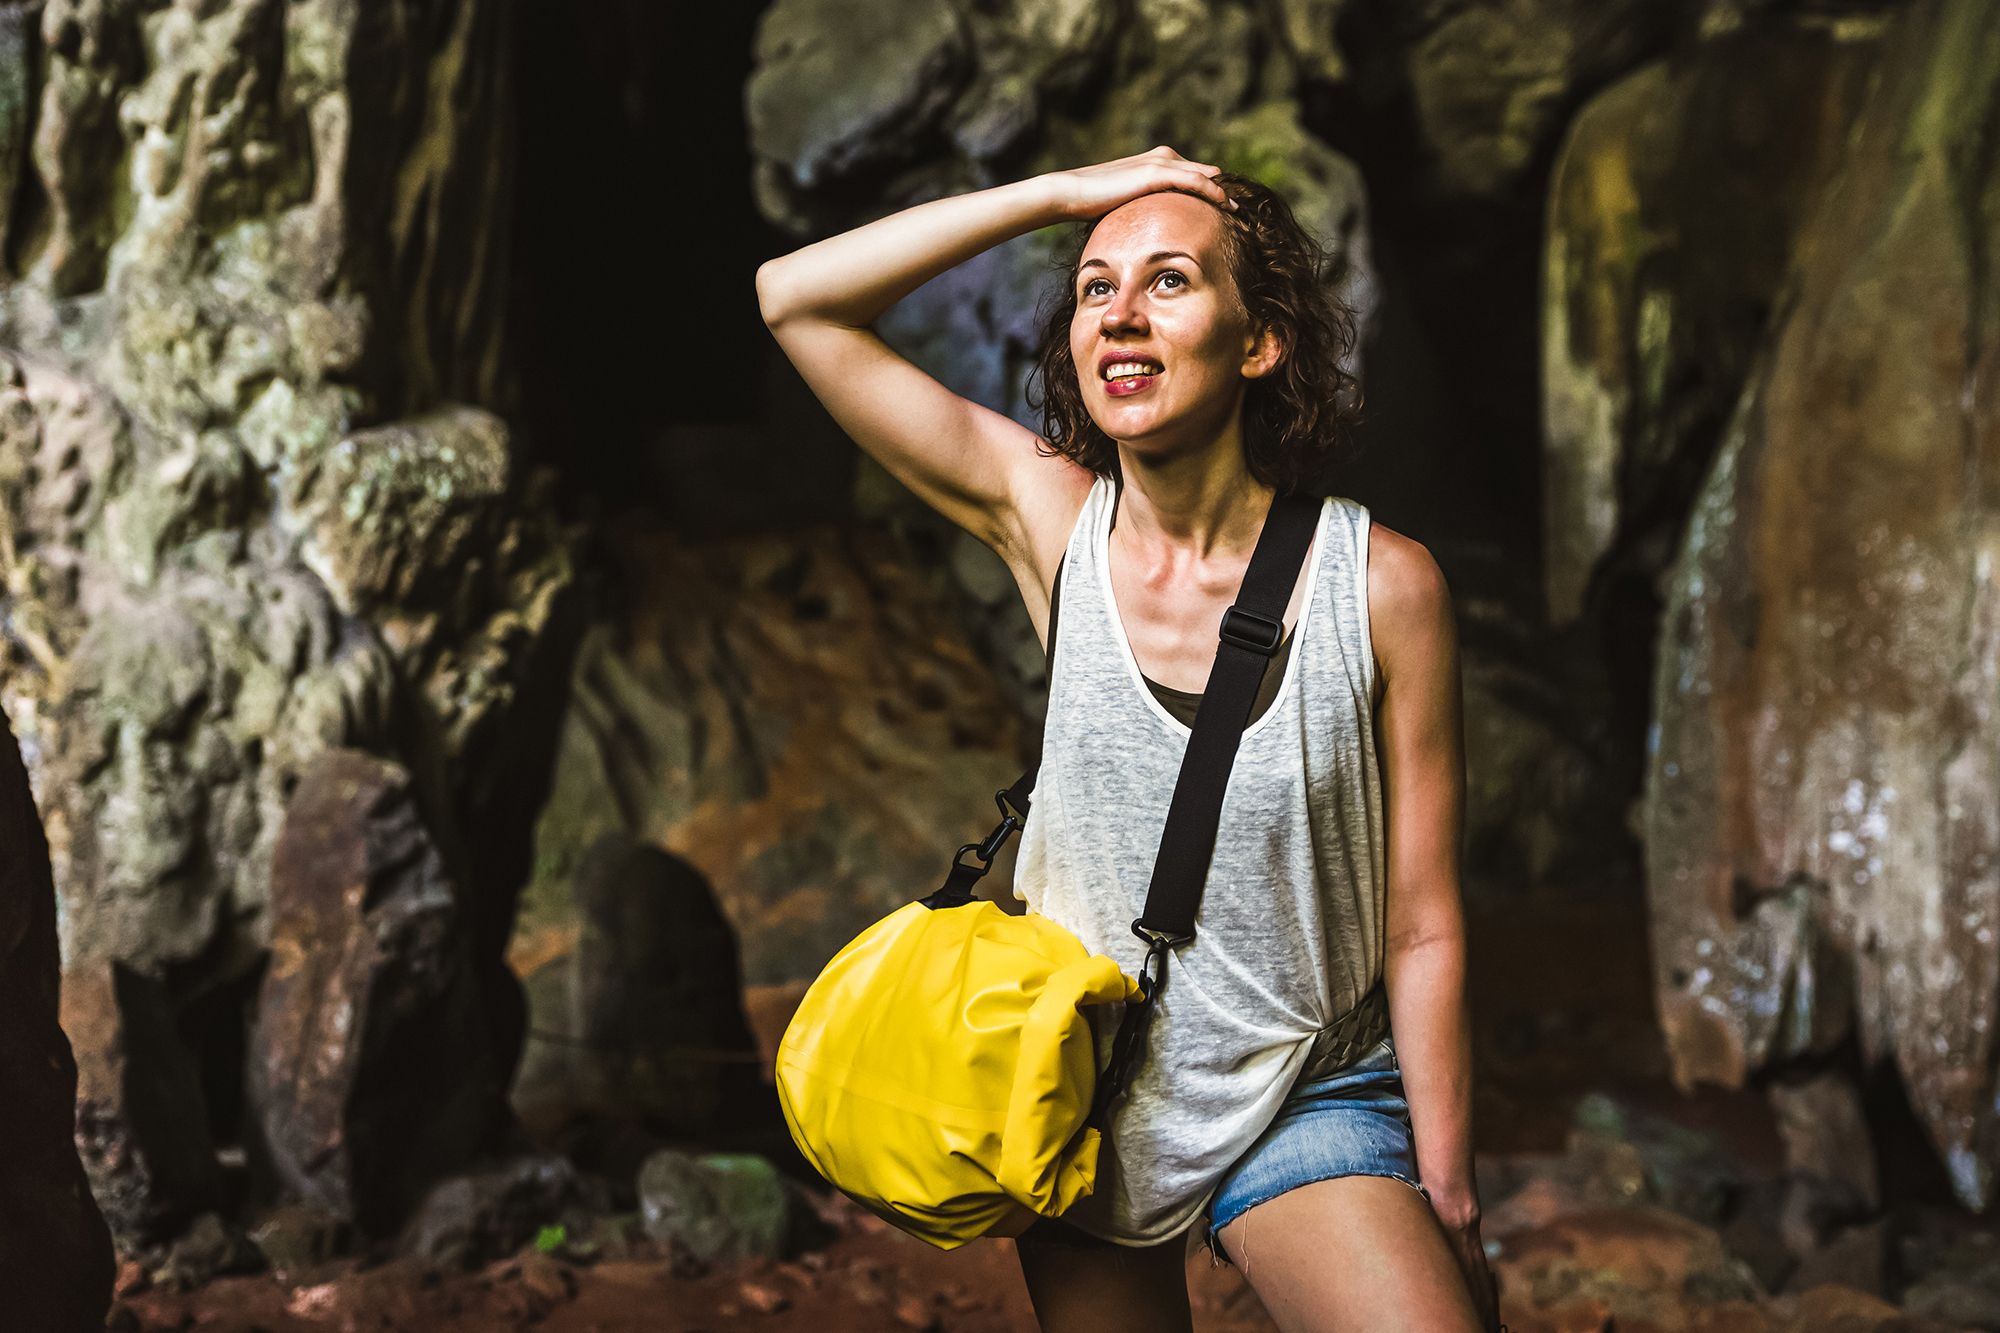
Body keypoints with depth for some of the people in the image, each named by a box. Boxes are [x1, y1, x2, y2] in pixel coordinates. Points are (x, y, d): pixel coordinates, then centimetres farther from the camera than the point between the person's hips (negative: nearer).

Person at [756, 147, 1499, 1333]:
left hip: (1304, 1104, -2)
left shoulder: (1384, 586, -13)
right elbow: (798, 299, -7)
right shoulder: (1055, 522, -7)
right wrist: (1066, 196, -11)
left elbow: (1424, 931, -9)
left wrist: (1449, 1213, -8)